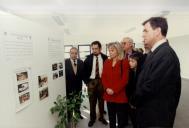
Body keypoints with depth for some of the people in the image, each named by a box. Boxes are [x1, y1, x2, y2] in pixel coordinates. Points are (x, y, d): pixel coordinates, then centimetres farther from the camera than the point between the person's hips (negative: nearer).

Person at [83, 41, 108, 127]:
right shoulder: (88, 58, -3)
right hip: (91, 81, 0)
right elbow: (84, 70, 1)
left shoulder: (105, 58, -5)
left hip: (102, 81, 0)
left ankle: (101, 117, 34)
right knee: (92, 101, 11)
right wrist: (86, 82, -2)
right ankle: (92, 118, 30)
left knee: (101, 100, 14)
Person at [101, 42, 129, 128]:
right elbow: (103, 77, 6)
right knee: (111, 118, 18)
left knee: (121, 119, 10)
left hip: (120, 95, -4)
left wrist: (114, 90, -15)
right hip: (109, 95, 5)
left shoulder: (125, 62, -6)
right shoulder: (107, 62, 9)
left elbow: (125, 79, -11)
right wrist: (107, 88, -9)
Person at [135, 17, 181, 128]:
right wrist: (136, 100, 0)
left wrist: (134, 101, -10)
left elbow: (151, 87, -26)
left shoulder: (166, 54, -23)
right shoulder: (156, 52, 7)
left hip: (156, 116, -8)